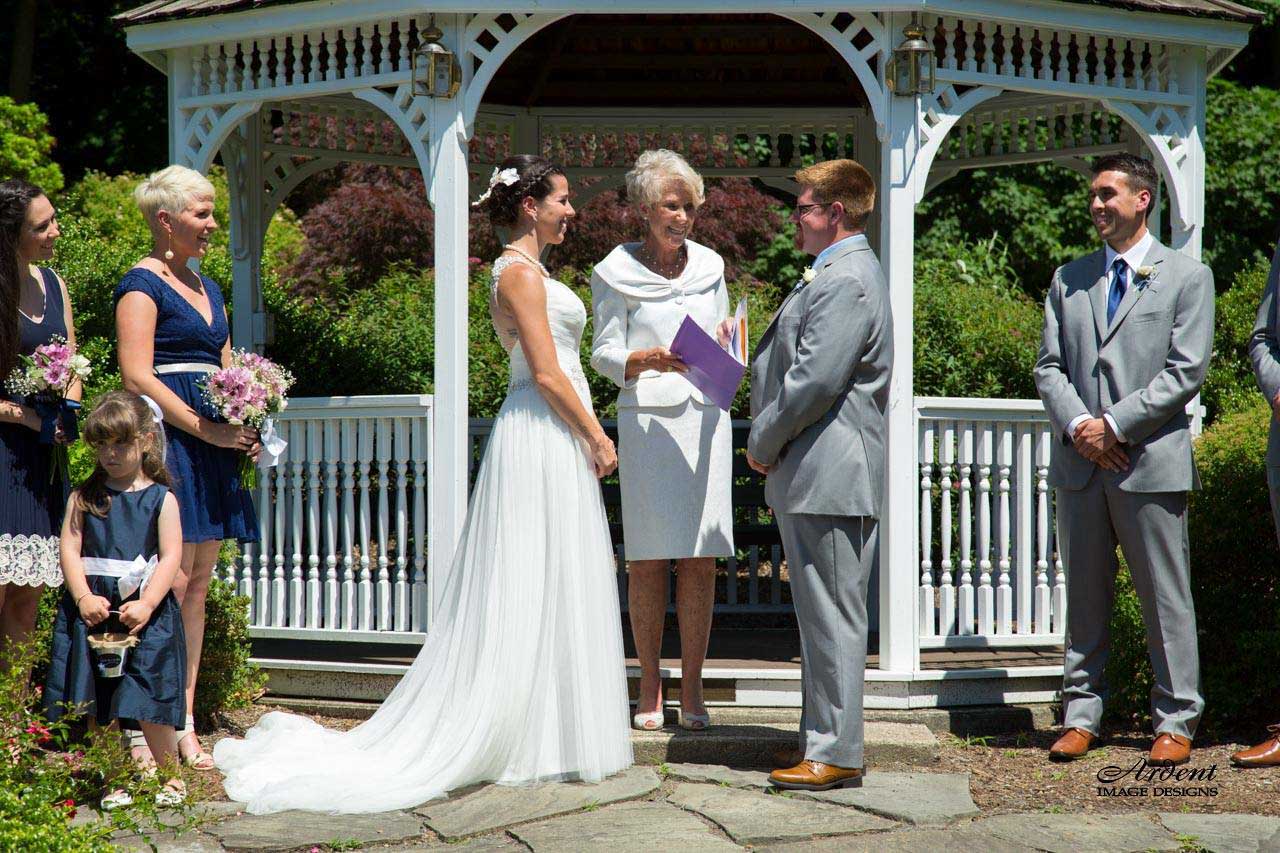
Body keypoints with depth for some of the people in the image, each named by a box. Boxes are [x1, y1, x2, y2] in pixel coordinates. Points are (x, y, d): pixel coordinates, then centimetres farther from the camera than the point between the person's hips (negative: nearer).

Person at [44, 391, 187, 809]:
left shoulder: (160, 499, 3)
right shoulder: (84, 497, 8)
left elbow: (170, 557, -4)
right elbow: (70, 549, 2)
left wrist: (146, 604, -16)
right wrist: (84, 598, -13)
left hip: (144, 611, -2)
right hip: (93, 611, 2)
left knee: (149, 702, -4)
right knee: (99, 706, 4)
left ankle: (172, 778, 13)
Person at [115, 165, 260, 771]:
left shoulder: (206, 287, 20)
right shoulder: (142, 284, -5)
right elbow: (137, 376, -14)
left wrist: (245, 430, 7)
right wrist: (207, 429, -15)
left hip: (213, 445, 9)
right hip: (166, 441, -8)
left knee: (198, 584, 7)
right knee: (172, 581, -12)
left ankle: (184, 724, 11)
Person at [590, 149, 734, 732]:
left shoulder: (709, 266, 11)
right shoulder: (617, 274, 0)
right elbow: (605, 355, 0)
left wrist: (723, 347, -4)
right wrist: (648, 361, -18)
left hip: (705, 417, 3)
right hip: (646, 419, -3)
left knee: (701, 558, 0)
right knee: (647, 558, -2)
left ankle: (691, 689, 6)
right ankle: (650, 688, 7)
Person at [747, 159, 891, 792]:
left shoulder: (847, 281, -17)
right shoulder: (835, 274, 18)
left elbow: (815, 382, -22)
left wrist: (763, 442, -9)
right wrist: (771, 443, 12)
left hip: (827, 475, -11)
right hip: (808, 475, 11)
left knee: (832, 613, -7)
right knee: (819, 612, 16)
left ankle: (837, 753, -3)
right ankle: (823, 736, 24)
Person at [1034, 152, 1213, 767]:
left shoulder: (1187, 277, 2)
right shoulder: (1070, 279, 15)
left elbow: (1185, 371, -5)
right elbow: (1049, 365, 10)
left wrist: (1114, 425, -12)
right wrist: (1077, 426, -8)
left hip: (1151, 462, -4)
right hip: (1080, 464, 4)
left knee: (1166, 598, 0)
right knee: (1085, 595, 8)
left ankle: (1175, 722, 7)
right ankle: (1081, 716, 15)